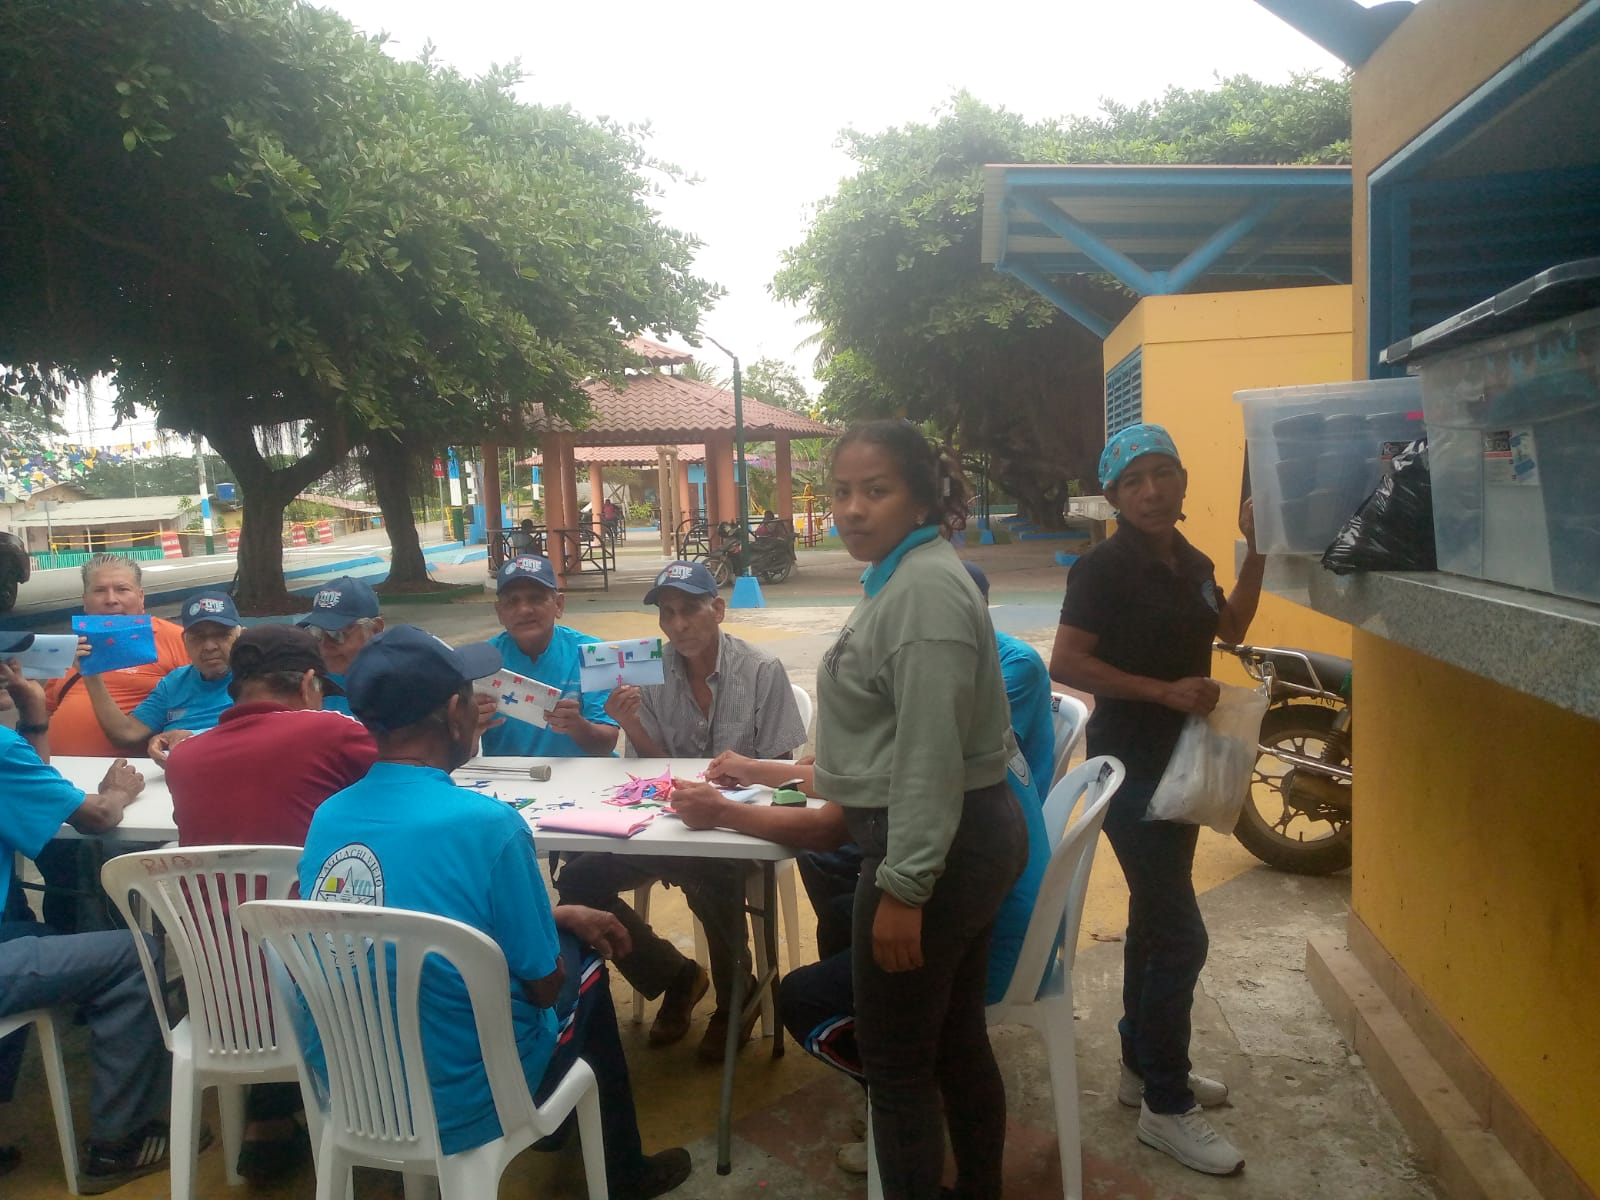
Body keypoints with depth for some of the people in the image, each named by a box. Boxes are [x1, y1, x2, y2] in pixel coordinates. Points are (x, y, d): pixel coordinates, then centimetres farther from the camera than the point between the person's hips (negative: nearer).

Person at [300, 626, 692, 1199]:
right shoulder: (487, 823, -25)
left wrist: (557, 915, 15)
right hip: (457, 1106, -6)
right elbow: (544, 984, -14)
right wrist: (567, 932, 8)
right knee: (583, 961, 21)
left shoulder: (328, 816, -4)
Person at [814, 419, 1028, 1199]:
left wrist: (902, 888, -23)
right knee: (955, 1041, 21)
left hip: (938, 848, -11)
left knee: (895, 1060, 4)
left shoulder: (925, 590, -21)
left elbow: (931, 755, -25)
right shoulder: (902, 578, 13)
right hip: (958, 839, 11)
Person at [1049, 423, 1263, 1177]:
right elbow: (1066, 664, -23)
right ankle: (1165, 1106, 8)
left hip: (1178, 760, 9)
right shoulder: (1105, 568, -16)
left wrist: (1255, 551, 9)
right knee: (1179, 933, -6)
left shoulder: (1190, 563, 7)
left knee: (1155, 917, 18)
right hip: (1131, 765, -8)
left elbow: (1231, 626, 20)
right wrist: (1165, 690, -27)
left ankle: (1142, 1064, 34)